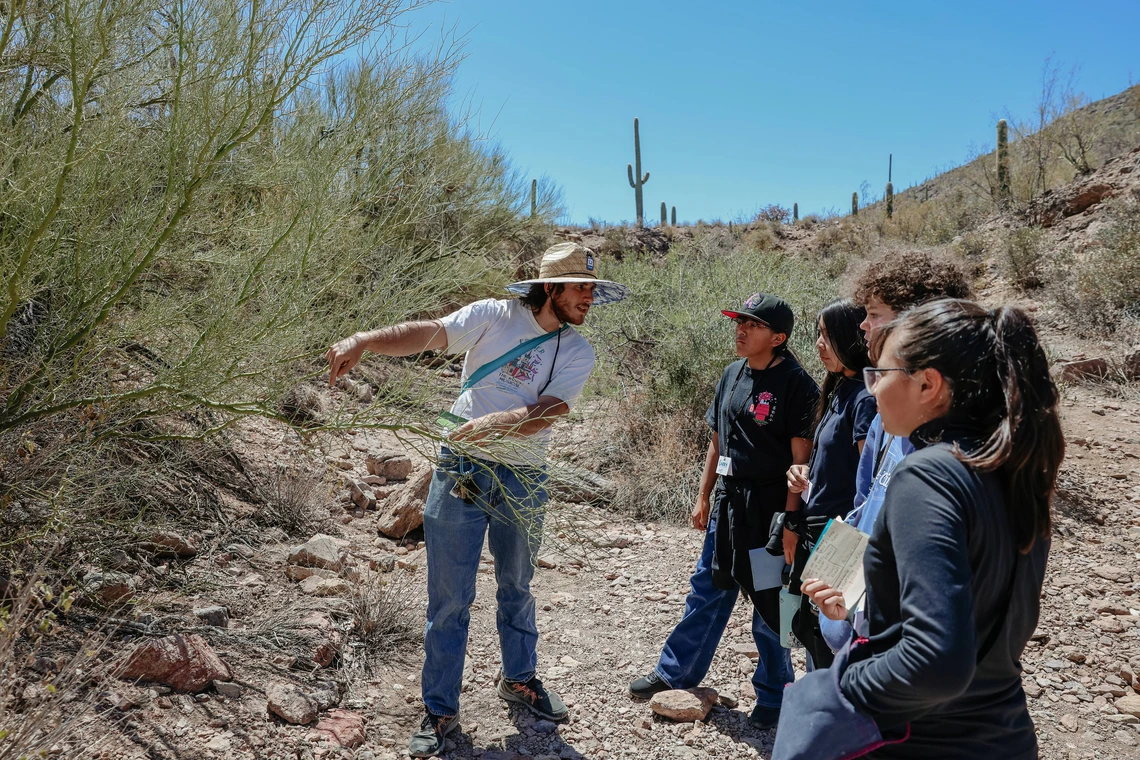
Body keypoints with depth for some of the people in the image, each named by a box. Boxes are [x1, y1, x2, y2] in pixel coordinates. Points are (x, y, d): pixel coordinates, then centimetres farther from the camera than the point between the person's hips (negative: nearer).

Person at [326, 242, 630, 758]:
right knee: (449, 598, 3)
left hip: (522, 482, 3)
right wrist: (362, 341, -33)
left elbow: (544, 413, -16)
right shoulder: (494, 317, -6)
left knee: (517, 589, 21)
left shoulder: (578, 354, -2)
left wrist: (495, 422, -36)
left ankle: (519, 679, 43)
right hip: (461, 471, -2)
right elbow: (428, 334, -17)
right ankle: (440, 711, 18)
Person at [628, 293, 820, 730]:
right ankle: (675, 673, 31)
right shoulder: (733, 374, 7)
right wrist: (704, 496, 15)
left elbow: (801, 459, -14)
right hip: (727, 501, 6)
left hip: (769, 506, -6)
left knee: (768, 603, 8)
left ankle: (773, 695, 27)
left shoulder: (796, 384, -14)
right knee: (707, 590, 17)